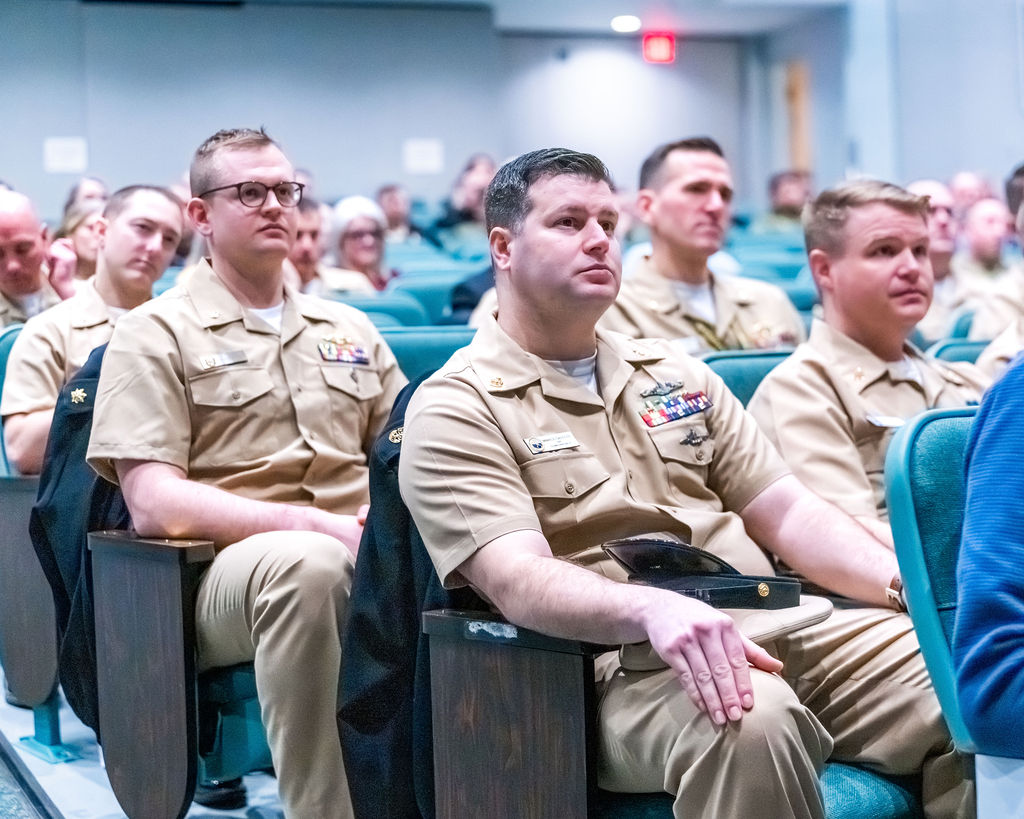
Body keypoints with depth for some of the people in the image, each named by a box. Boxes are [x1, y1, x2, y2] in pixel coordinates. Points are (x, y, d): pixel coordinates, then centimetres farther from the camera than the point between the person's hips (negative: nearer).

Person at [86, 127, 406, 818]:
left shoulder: (349, 329, 23)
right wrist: (319, 524, -15)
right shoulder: (155, 334, 7)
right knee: (306, 563, -39)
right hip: (223, 571, -4)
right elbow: (155, 504, -6)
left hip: (366, 558, 4)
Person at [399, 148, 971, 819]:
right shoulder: (455, 411, 1)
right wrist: (653, 608, -34)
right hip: (623, 662, -6)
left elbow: (786, 512, 18)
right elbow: (518, 580, -14)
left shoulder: (675, 372, 23)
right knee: (751, 722, -39)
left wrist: (909, 584, 0)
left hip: (786, 626, 7)